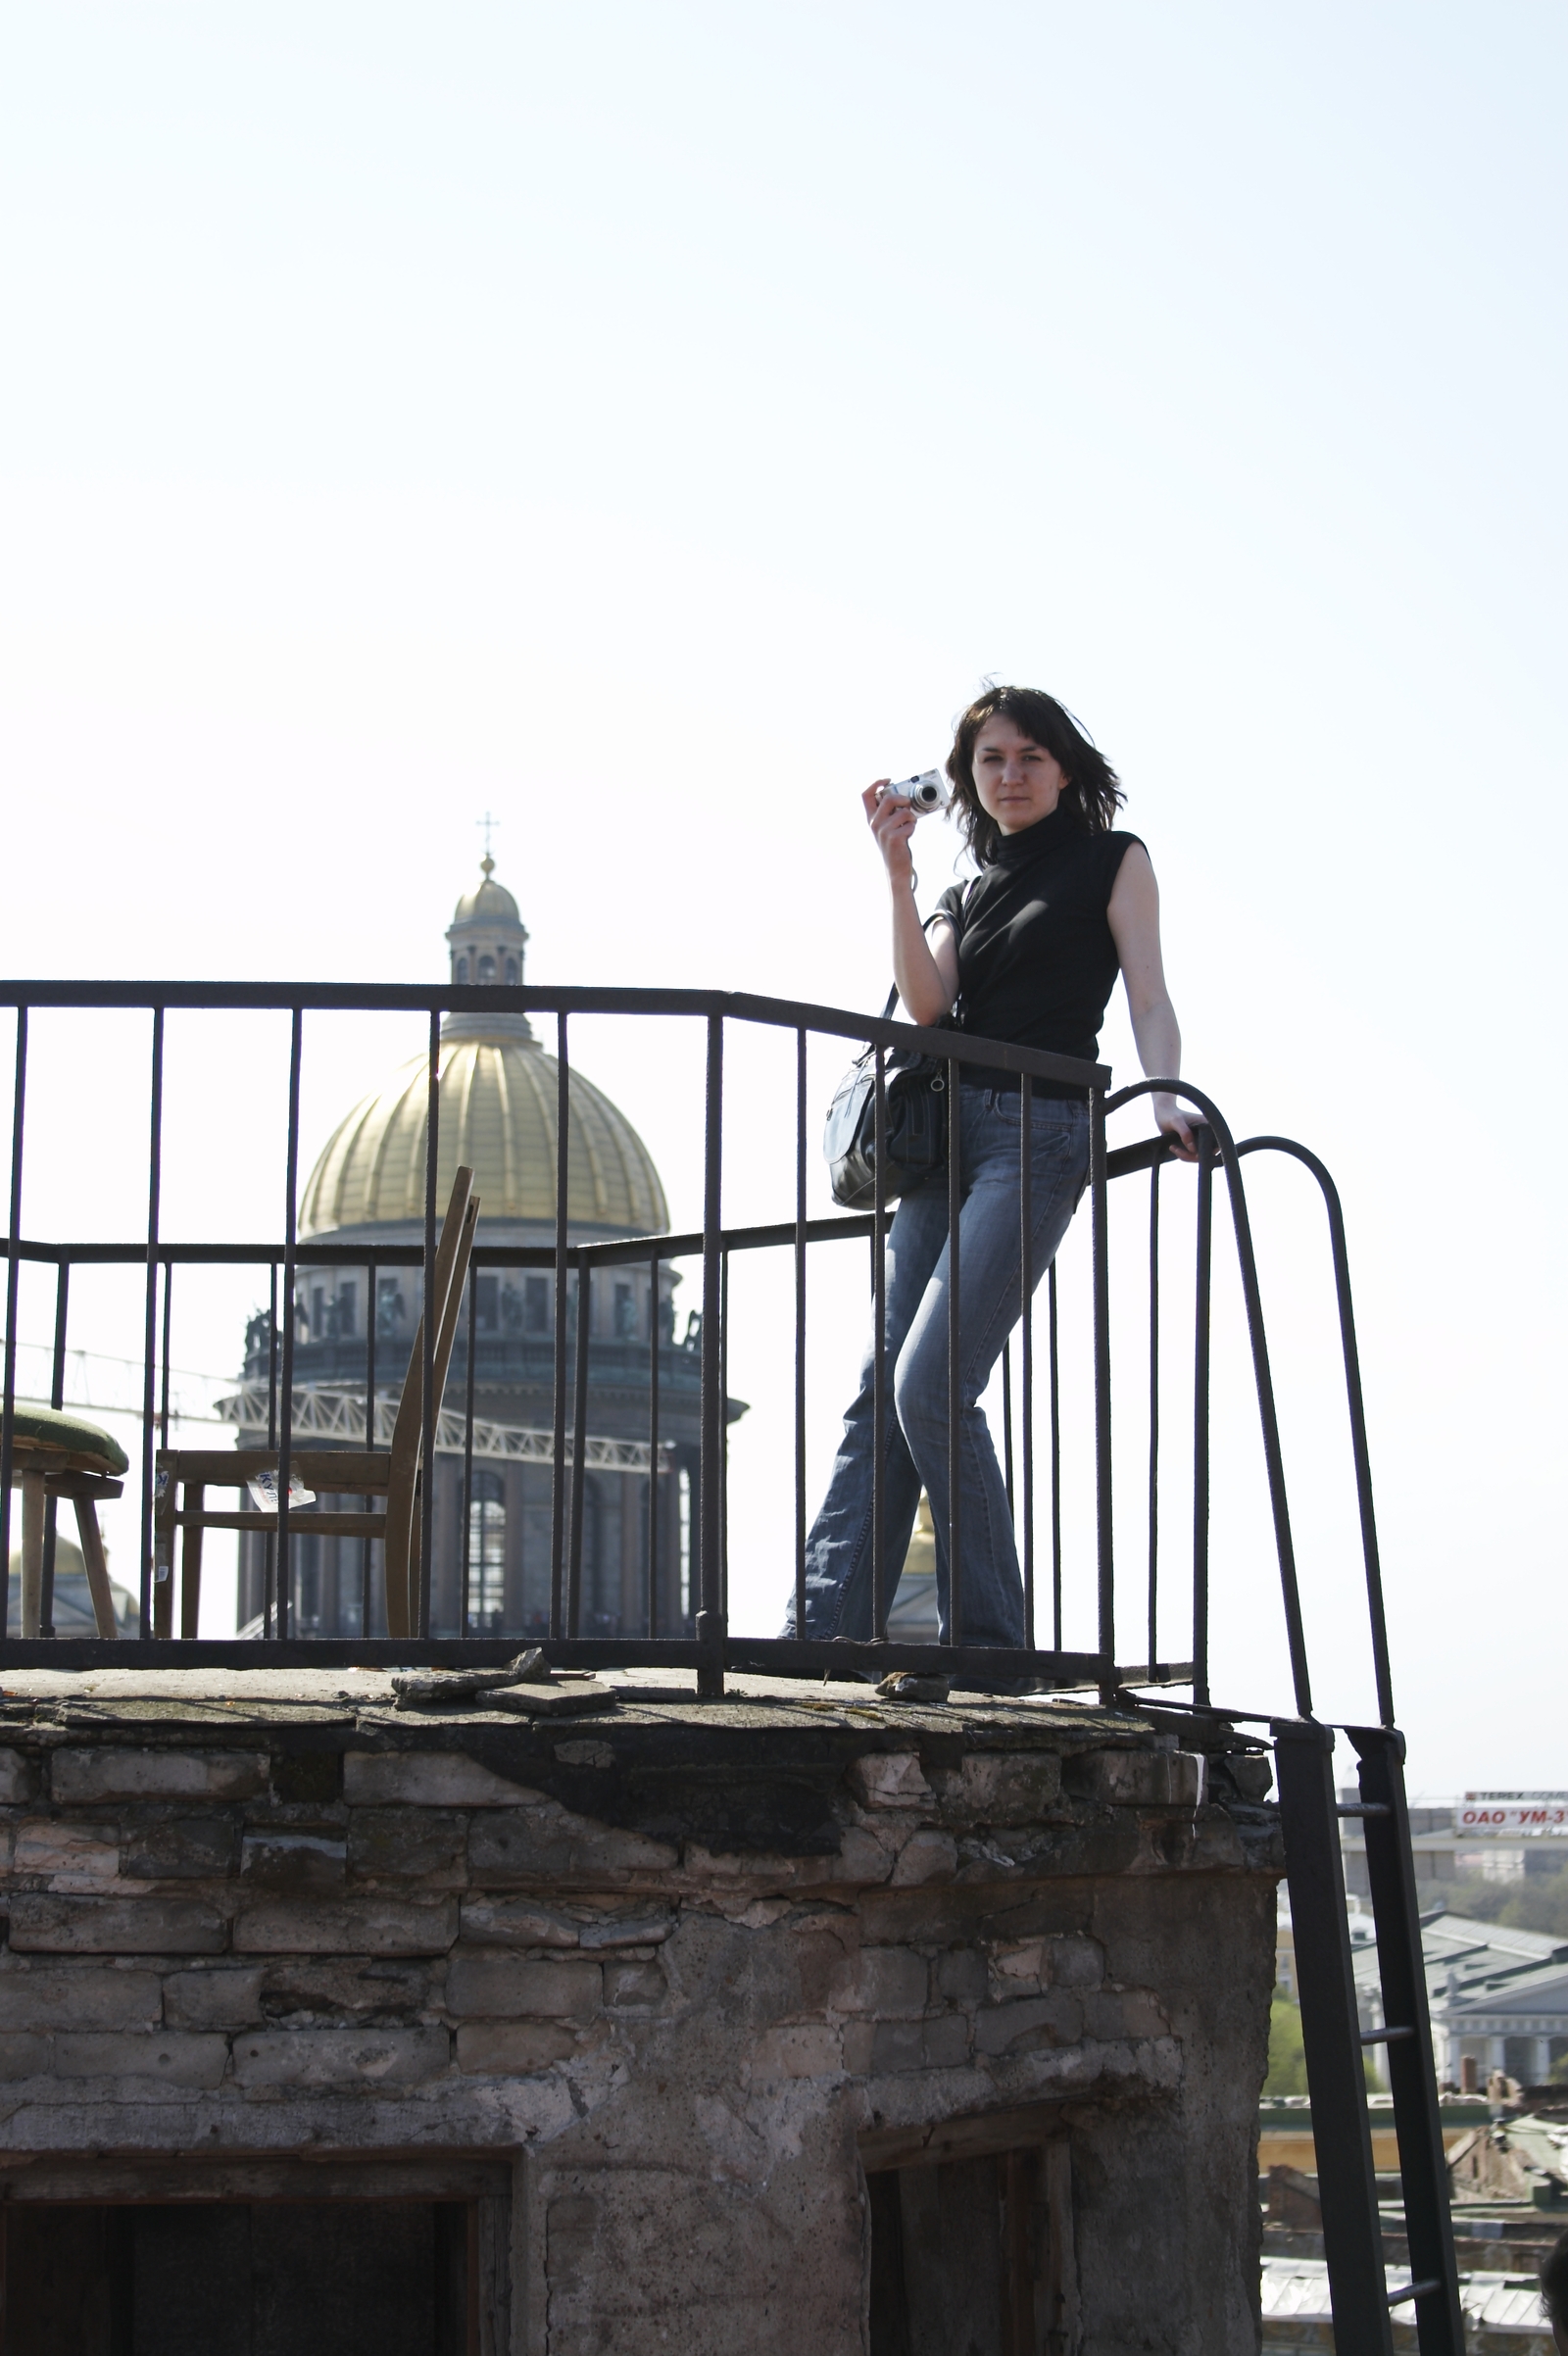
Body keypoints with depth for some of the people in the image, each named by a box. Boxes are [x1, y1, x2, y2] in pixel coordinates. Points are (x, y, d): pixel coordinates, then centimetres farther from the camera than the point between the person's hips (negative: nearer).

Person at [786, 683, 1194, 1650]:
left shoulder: (1112, 861, 10)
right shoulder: (965, 897, 23)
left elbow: (1149, 999, -1)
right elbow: (927, 1004, 4)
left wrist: (1166, 1098, -19)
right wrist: (897, 872, -4)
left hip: (1041, 1130, -6)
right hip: (945, 1132, 6)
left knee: (930, 1384, -19)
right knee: (880, 1389, -4)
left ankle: (989, 1636, -13)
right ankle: (825, 1630, -10)